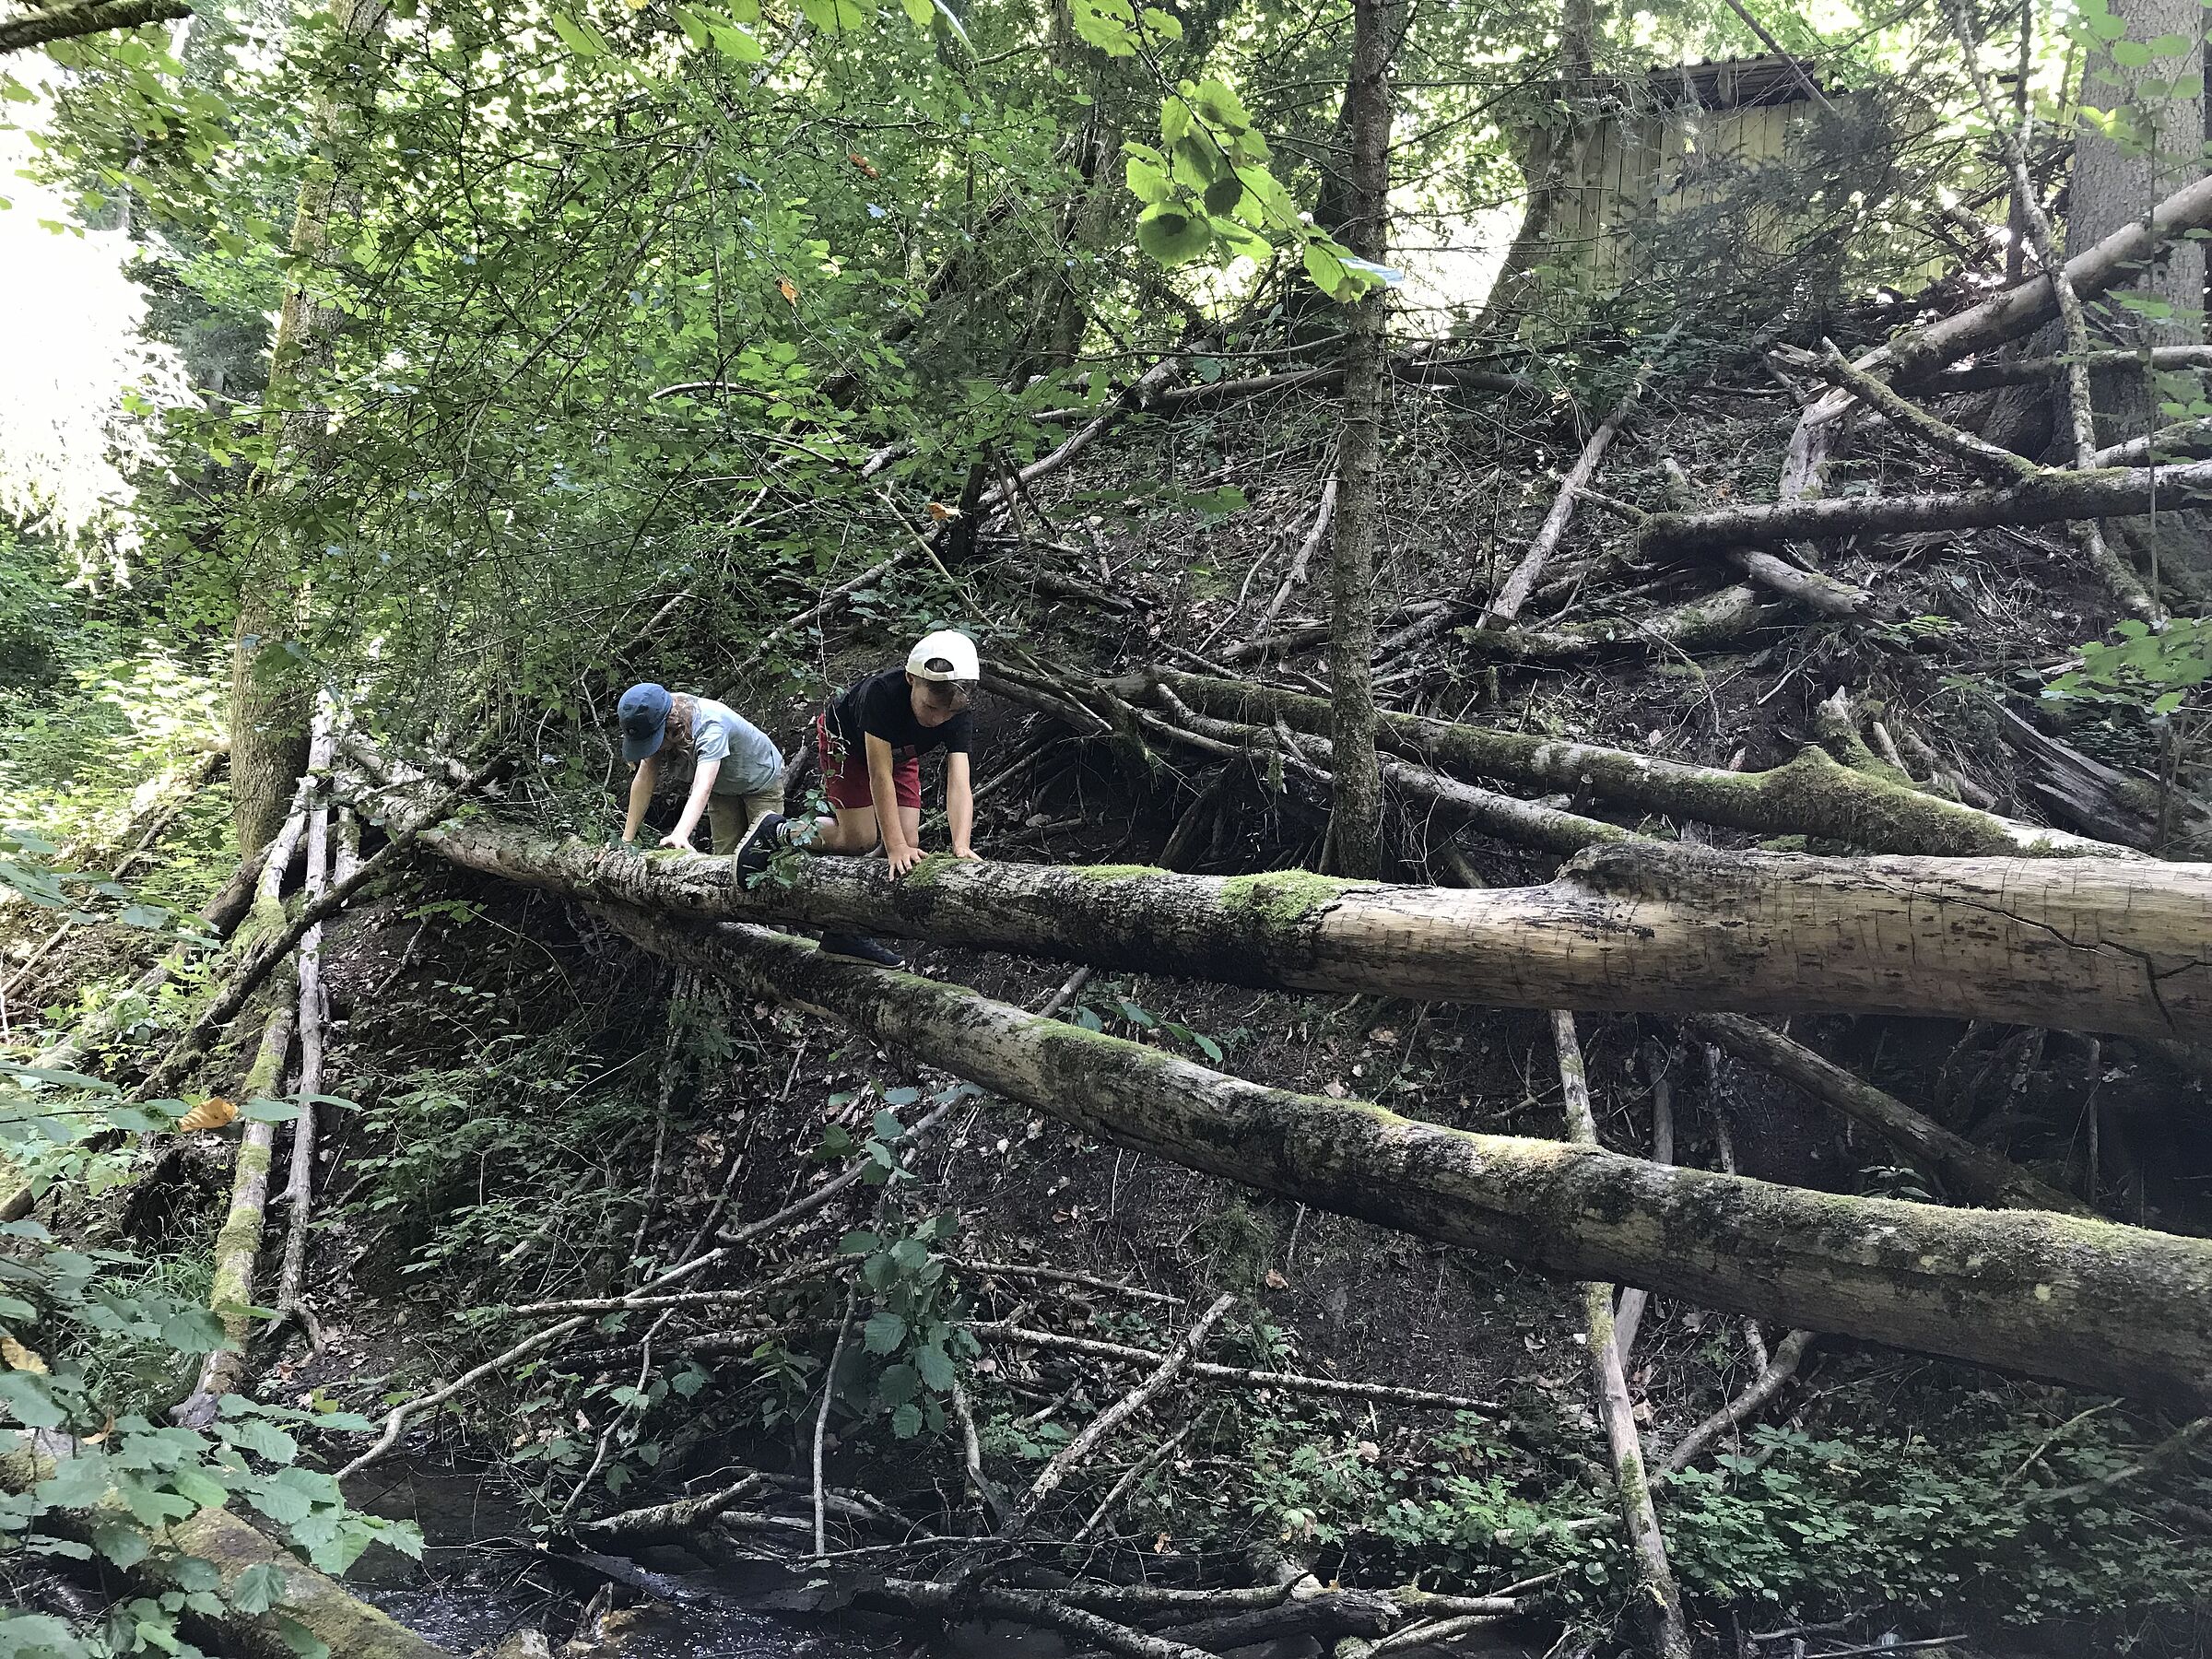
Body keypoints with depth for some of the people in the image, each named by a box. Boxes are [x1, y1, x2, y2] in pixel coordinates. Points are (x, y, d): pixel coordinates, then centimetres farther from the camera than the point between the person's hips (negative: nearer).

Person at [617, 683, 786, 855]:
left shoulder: (711, 726, -42)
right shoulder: (655, 725, -23)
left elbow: (702, 788, -53)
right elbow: (645, 778, -20)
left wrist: (680, 835, -68)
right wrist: (626, 839, -25)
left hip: (762, 784, -5)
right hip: (722, 788, 5)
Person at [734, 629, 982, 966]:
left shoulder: (958, 714, -31)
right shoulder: (882, 692, -42)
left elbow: (959, 783, -37)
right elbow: (880, 774, -42)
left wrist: (961, 847, -51)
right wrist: (895, 846, -45)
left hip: (900, 752, 5)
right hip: (846, 739, -4)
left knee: (909, 842, -8)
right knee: (860, 841, -14)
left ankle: (845, 931, 7)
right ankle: (778, 833, 11)